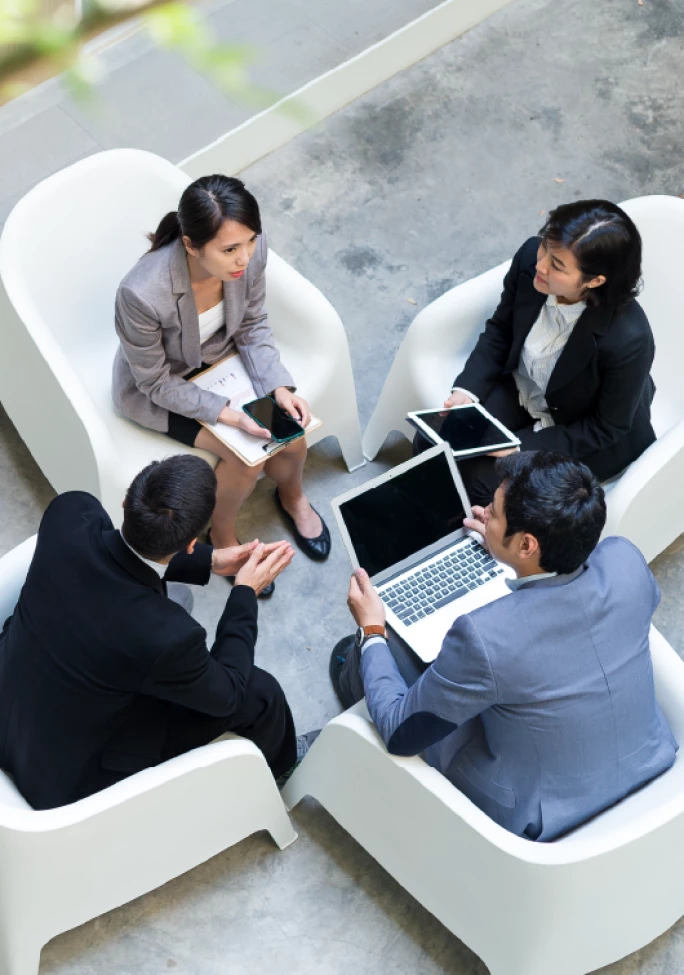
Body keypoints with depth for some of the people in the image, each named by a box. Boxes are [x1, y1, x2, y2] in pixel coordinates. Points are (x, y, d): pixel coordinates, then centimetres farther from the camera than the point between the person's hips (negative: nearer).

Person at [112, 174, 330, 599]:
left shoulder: (251, 252, -27)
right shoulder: (142, 294, -40)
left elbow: (253, 326, -7)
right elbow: (157, 382, -22)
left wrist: (281, 388, -19)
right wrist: (226, 413, -29)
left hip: (221, 358, 4)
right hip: (158, 387, -4)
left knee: (292, 438, -7)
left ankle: (292, 496, 29)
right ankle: (223, 536, 15)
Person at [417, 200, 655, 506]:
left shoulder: (627, 338, -37)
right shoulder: (530, 258, -24)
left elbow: (607, 427, -20)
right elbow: (500, 330, -3)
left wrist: (523, 446, -23)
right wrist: (467, 389, -15)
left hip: (587, 438, -5)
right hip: (521, 392, 5)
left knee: (482, 479, -17)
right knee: (433, 443, -8)